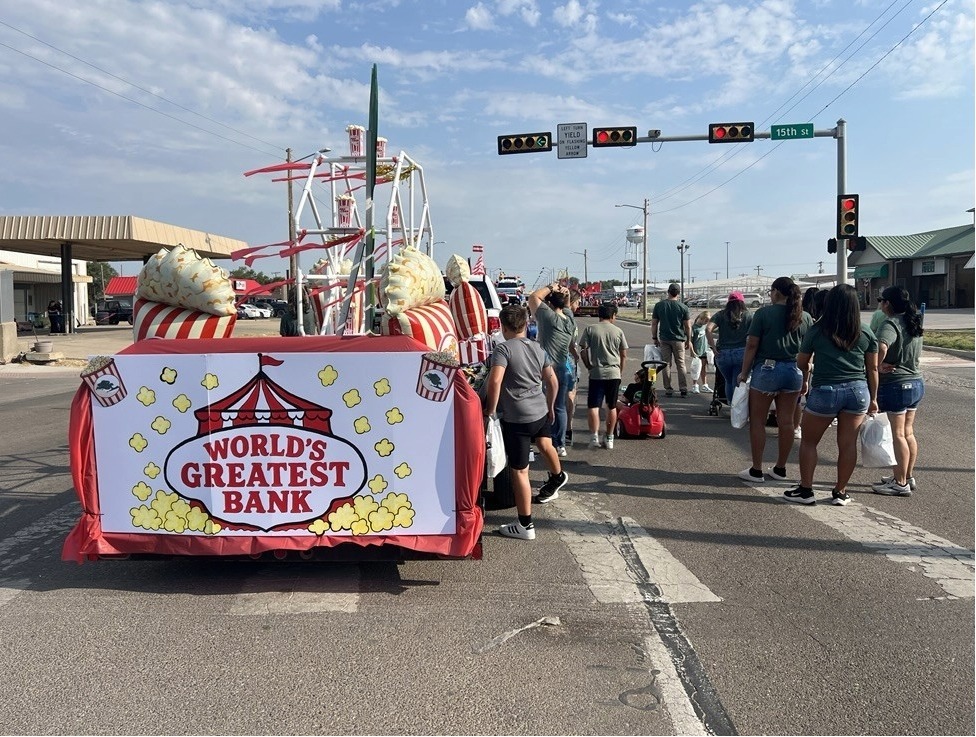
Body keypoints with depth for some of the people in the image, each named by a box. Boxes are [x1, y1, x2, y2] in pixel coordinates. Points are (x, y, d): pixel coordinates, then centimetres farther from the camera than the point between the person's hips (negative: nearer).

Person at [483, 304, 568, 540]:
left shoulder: (503, 349, -12)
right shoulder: (537, 348, 9)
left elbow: (495, 381, -25)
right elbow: (552, 381, 14)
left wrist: (491, 409, -14)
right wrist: (550, 406, 27)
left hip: (516, 418, -7)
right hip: (541, 412, 7)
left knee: (519, 471, 2)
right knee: (544, 443, 37)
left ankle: (525, 525, 10)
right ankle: (558, 477, 63)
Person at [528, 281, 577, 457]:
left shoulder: (550, 317, -15)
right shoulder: (570, 320, 5)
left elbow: (533, 297, -12)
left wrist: (551, 288, -3)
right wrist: (565, 295, 7)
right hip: (564, 369, 7)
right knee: (560, 408, 15)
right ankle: (561, 445, 20)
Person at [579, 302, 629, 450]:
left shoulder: (590, 329, -2)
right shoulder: (618, 331, 3)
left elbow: (583, 351, -5)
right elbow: (624, 355, 5)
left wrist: (589, 367, 7)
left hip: (596, 373, -2)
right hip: (614, 373, 2)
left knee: (593, 406, 2)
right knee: (612, 406, 11)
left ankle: (594, 437, -8)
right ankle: (609, 439, 15)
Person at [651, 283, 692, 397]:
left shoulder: (659, 305, -1)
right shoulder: (683, 307, -4)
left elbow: (654, 324, 2)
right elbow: (688, 326, -2)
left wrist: (655, 338, 11)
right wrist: (688, 340, 8)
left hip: (664, 339, 1)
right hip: (679, 339, 0)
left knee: (666, 364, 6)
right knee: (681, 364, 9)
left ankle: (668, 390, 7)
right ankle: (683, 389, 6)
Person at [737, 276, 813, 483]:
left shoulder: (764, 313, -8)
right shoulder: (805, 317, 5)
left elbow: (752, 345, -9)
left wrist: (744, 372, -1)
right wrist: (805, 379, 15)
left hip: (767, 369, -5)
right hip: (793, 372, 5)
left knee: (757, 421, 5)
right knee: (786, 421, 11)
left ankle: (756, 470, 8)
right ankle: (780, 468, 21)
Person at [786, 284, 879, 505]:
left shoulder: (817, 331, -4)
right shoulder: (866, 333, 4)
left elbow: (801, 363, 6)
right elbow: (873, 369, 8)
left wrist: (805, 380, 27)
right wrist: (873, 399, 18)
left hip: (825, 391, -3)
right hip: (858, 391, 3)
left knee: (809, 441, 11)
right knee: (848, 444, 9)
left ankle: (805, 490, 13)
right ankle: (840, 492, 17)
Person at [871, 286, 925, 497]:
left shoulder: (890, 324, -18)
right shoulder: (913, 323, 12)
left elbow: (881, 347, -37)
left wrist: (877, 367, -20)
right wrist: (894, 364, 5)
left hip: (897, 384, -9)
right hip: (916, 382, 9)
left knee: (898, 434, -2)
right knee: (908, 433, 16)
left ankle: (901, 483, 5)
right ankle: (908, 476, 25)